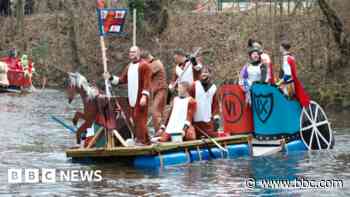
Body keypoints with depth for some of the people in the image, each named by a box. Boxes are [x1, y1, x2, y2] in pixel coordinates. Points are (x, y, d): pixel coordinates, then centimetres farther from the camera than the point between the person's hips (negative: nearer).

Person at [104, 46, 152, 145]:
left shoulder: (144, 65, -5)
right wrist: (110, 78, 3)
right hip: (132, 98, 7)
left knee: (140, 118, -11)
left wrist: (144, 95, -20)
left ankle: (141, 140, -8)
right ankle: (146, 140, 15)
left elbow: (147, 81, -12)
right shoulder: (128, 67, 18)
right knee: (135, 119, 7)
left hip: (141, 97, -7)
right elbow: (121, 79, 16)